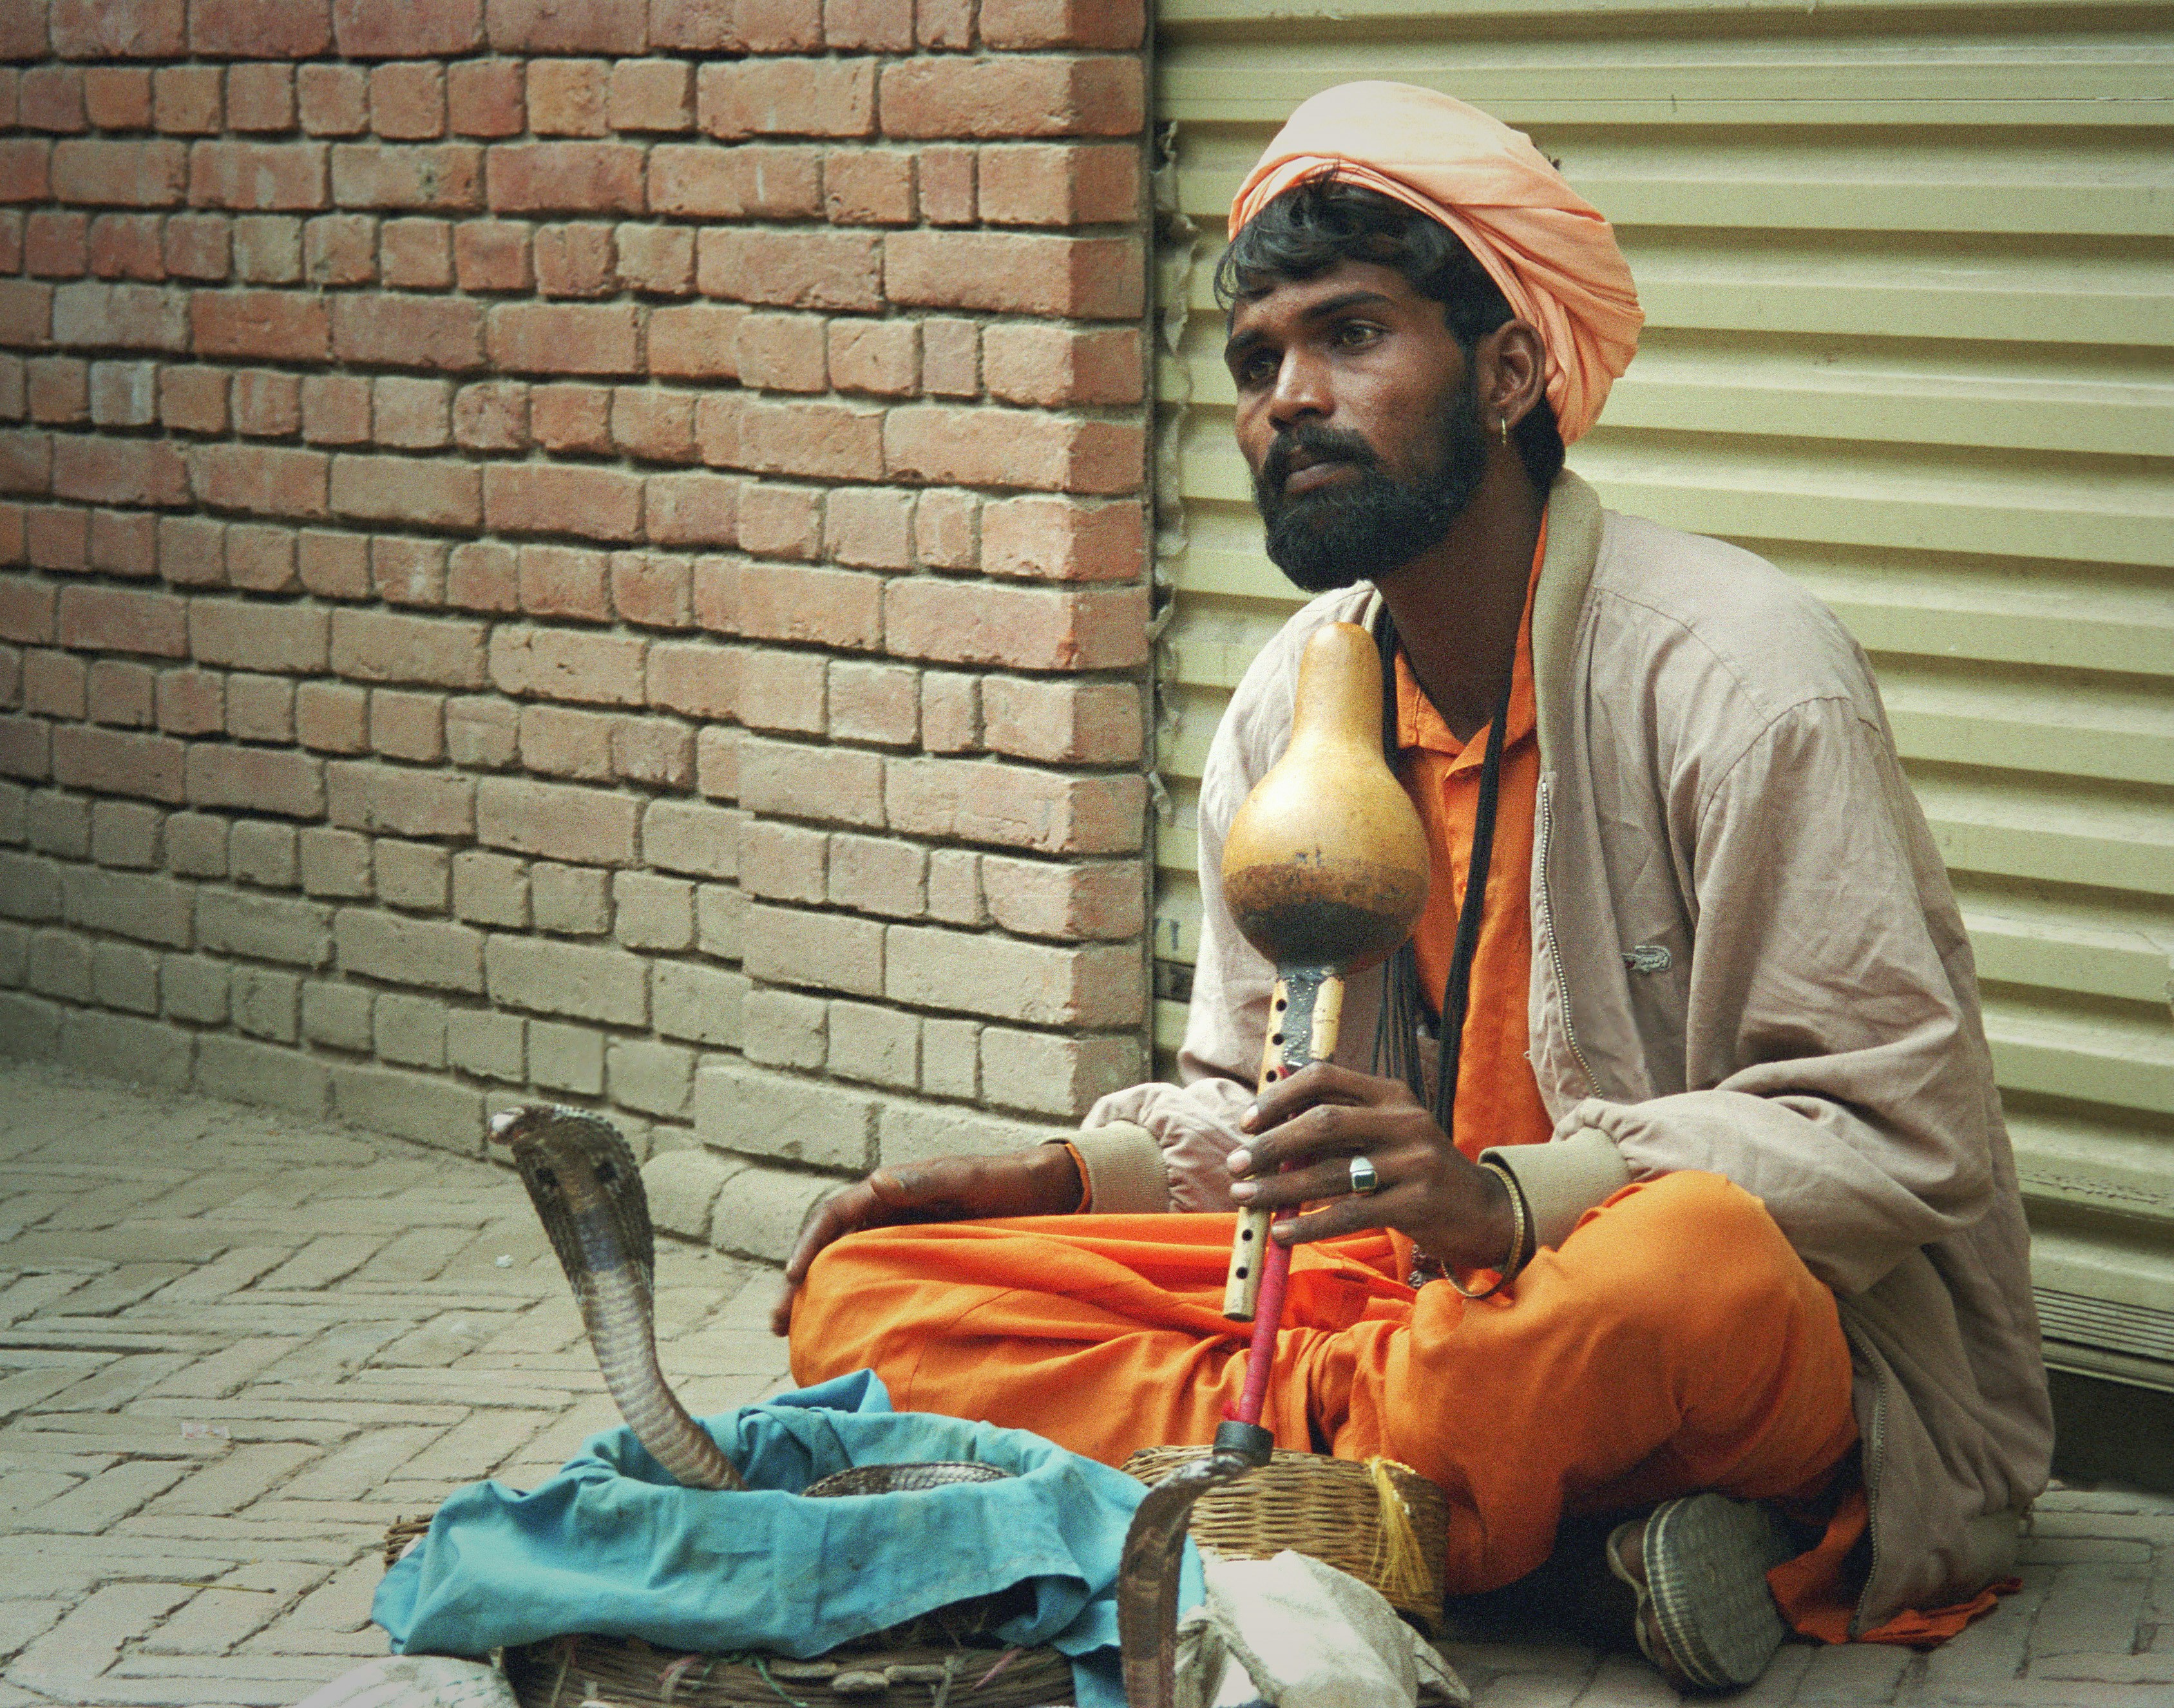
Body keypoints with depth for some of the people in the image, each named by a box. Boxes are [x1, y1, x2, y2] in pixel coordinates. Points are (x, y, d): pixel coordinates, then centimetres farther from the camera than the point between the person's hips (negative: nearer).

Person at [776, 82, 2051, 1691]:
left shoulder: (1739, 669, -12)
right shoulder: (1292, 704, 9)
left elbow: (1904, 1136, -16)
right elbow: (1250, 1105, 21)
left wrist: (1504, 1196, -27)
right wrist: (1052, 1180, 0)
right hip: (1404, 1295, 7)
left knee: (1693, 1261, -43)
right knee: (863, 1297, -11)